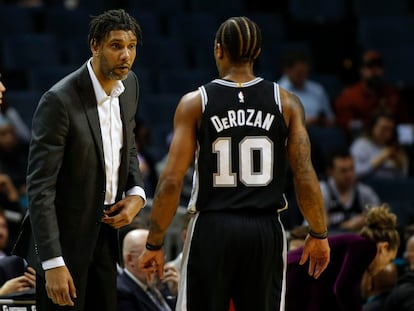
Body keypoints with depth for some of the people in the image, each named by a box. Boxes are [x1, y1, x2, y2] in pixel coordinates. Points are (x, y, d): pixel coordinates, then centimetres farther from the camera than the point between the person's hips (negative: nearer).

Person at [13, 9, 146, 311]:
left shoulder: (129, 85, 1)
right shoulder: (59, 101, -22)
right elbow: (40, 187, -22)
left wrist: (136, 195, 0)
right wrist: (53, 263, -26)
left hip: (104, 229, 7)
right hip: (64, 237, -7)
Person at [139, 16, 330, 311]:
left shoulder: (194, 103, -3)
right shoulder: (286, 102, 1)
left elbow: (172, 180, -6)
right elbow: (305, 175, -1)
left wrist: (155, 243, 0)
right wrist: (319, 235, 10)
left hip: (211, 230, -2)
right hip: (266, 231, 2)